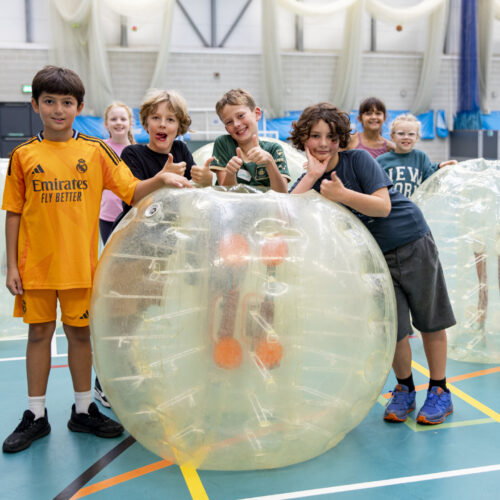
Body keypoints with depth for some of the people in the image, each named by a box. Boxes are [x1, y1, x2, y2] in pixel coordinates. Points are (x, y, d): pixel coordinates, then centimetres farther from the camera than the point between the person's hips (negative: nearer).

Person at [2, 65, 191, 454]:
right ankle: (36, 417, 23)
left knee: (80, 333, 10)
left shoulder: (94, 150, 0)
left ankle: (83, 410, 26)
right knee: (39, 334, 9)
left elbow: (131, 191, -3)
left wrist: (160, 180, -23)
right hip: (35, 263, 0)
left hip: (80, 263, 0)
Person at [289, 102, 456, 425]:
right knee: (392, 328, -2)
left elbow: (383, 206, -19)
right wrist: (313, 174, -21)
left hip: (413, 243, -2)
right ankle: (404, 389, 22)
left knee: (430, 321, 6)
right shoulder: (308, 182, -1)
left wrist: (341, 194, -30)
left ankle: (440, 392, 22)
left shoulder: (358, 159, -11)